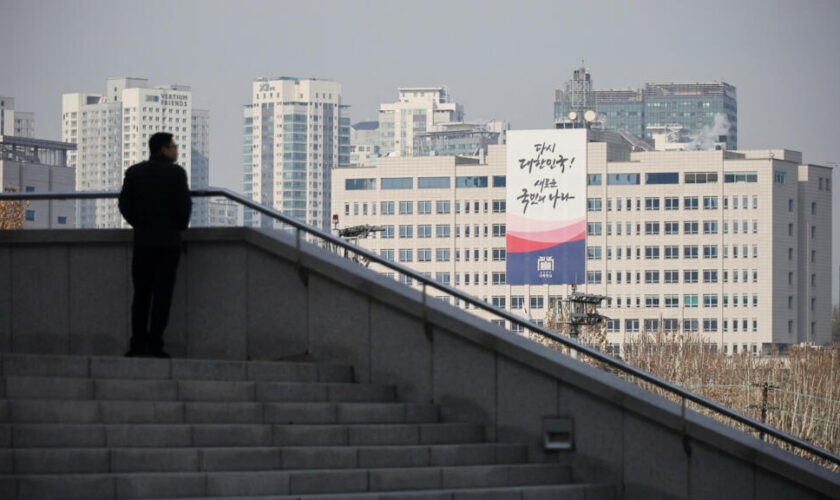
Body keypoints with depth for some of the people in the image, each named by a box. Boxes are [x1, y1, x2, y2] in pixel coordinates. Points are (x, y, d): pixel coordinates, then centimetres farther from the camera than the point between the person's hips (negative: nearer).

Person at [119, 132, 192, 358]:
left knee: (141, 294, 9)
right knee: (162, 294, -1)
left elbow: (125, 204, 1)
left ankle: (138, 345, 5)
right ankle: (154, 345, -6)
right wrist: (180, 227, 8)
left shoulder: (134, 172, 4)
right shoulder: (176, 173, -6)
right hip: (169, 240, -3)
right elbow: (184, 205, -9)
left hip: (142, 240, 3)